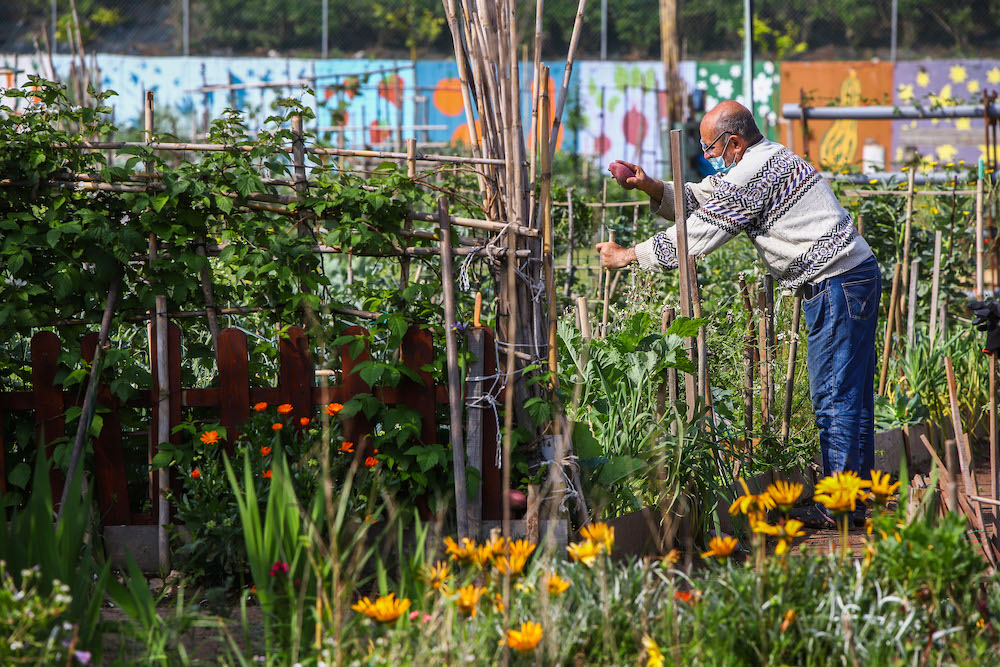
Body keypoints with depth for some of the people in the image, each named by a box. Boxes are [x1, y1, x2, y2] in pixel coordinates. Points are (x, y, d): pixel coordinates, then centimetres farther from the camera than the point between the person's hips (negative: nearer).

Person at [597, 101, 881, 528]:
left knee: (835, 397, -8)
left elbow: (695, 238, -11)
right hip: (858, 274, 11)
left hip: (839, 285, -11)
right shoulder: (768, 159, 17)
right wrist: (650, 187, 6)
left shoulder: (751, 178, -15)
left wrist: (627, 256, -1)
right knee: (850, 395, 12)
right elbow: (700, 200, 21)